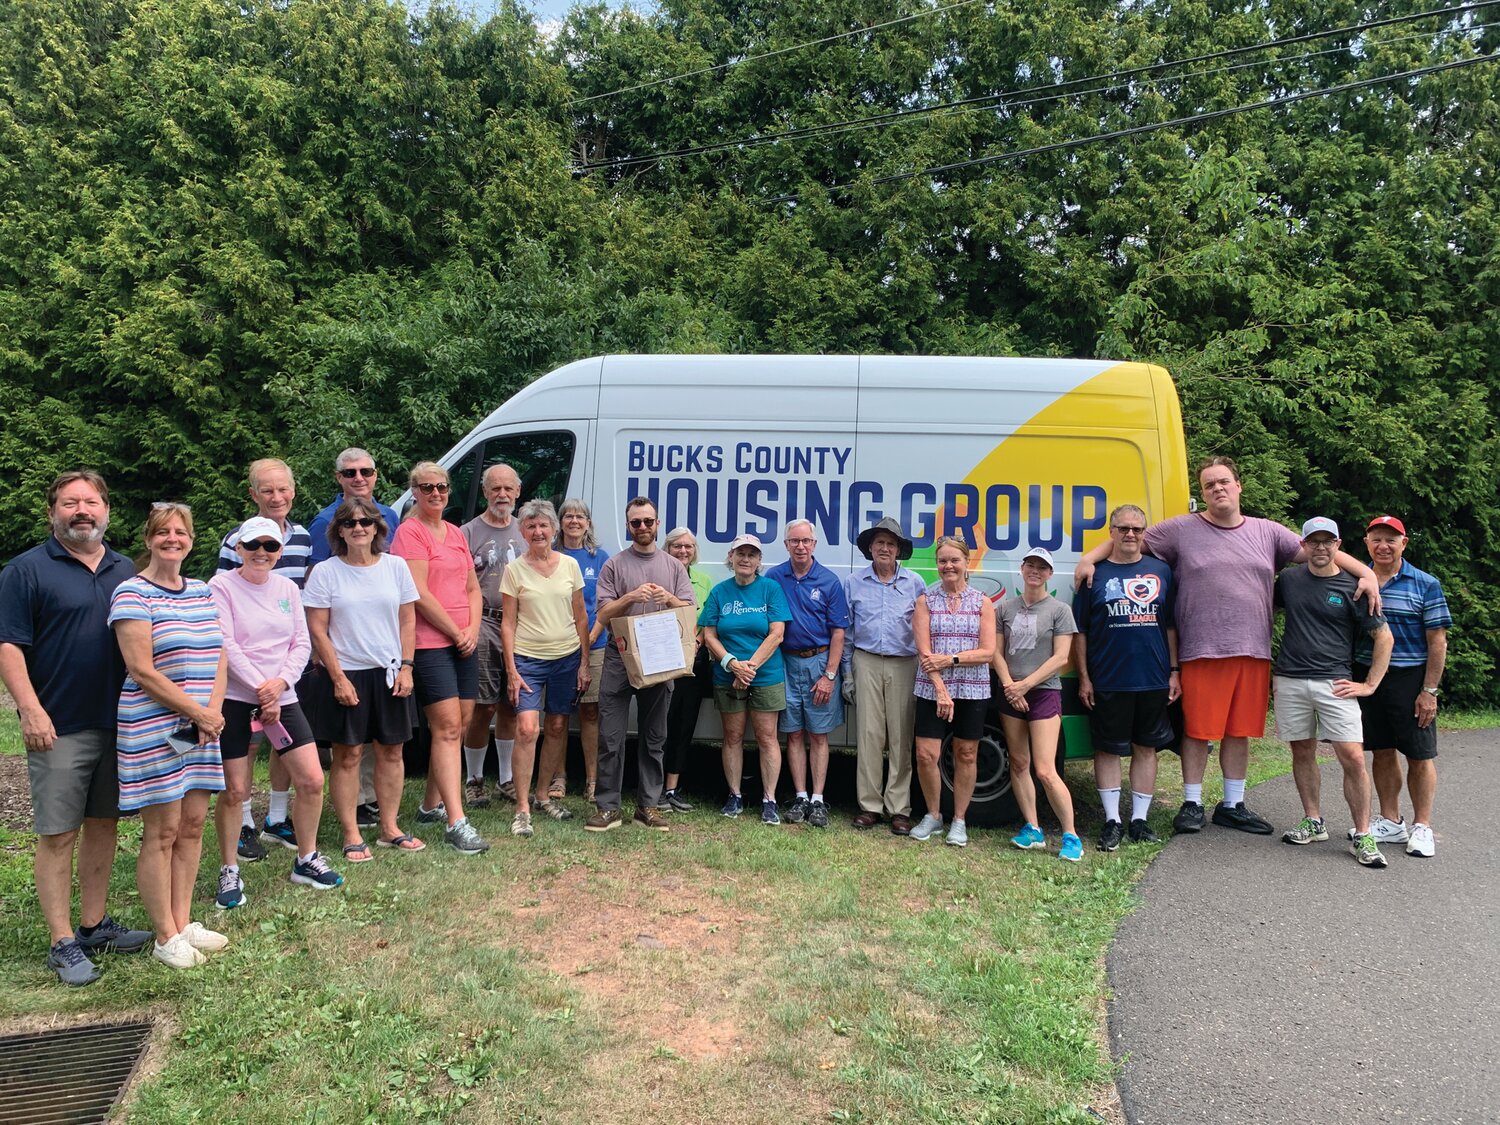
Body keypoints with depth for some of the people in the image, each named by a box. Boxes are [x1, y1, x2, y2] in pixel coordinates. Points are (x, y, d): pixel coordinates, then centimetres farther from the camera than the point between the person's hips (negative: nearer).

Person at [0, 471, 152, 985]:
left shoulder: (126, 571, 12)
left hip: (119, 724, 5)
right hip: (59, 728, -5)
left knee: (103, 825, 13)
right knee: (57, 835, 1)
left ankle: (94, 924, 26)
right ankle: (62, 943, 9)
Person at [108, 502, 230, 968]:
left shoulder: (201, 591, 11)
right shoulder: (132, 593, -9)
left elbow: (218, 655, 11)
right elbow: (142, 671, -14)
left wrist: (214, 710, -4)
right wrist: (197, 712, -12)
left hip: (202, 728, 6)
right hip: (153, 728, -6)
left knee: (192, 825, 10)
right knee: (162, 831, 0)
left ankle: (183, 922, 22)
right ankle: (166, 937, 12)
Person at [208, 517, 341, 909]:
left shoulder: (287, 588, 10)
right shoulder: (221, 586, -5)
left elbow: (302, 643, 6)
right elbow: (225, 645, -12)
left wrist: (280, 682, -10)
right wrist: (260, 689, -15)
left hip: (283, 697, 5)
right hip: (235, 699, -4)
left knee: (312, 780, 1)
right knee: (234, 790, 0)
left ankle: (306, 861, 20)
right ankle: (229, 871, 19)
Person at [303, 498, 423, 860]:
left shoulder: (395, 566, 3)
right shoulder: (325, 572, -4)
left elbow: (408, 620, 7)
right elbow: (317, 630, -5)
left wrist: (406, 667, -1)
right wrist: (338, 678, -10)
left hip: (389, 673, 3)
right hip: (345, 674, -3)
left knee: (391, 751, 8)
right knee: (348, 754, 3)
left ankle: (389, 828, 20)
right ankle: (351, 835, 13)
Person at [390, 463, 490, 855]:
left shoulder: (456, 534, 17)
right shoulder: (410, 533, -6)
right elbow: (419, 594, -13)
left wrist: (472, 629, 1)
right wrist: (455, 632, -9)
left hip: (464, 643, 8)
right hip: (430, 643, -8)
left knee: (459, 725, 10)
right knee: (448, 727, -12)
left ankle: (431, 805, 25)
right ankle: (456, 823, -13)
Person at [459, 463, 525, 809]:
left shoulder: (525, 531, 14)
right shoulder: (469, 532, 1)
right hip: (483, 625, -4)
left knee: (510, 707, 11)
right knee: (484, 708, -4)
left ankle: (506, 779, 23)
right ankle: (474, 780, 11)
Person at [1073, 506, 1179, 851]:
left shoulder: (1161, 571, 8)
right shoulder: (1095, 574, 1)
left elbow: (1171, 626, 10)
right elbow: (1079, 632, 1)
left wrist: (1174, 672, 5)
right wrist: (1084, 678, -3)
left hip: (1154, 680, 2)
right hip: (1107, 682, -2)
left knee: (1146, 748, 9)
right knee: (1108, 749, 3)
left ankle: (1140, 820, 19)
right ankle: (1112, 821, 13)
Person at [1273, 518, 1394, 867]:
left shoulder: (1352, 587, 0)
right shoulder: (1288, 579, 7)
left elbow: (1384, 636, 3)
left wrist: (1370, 684, -2)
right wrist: (1269, 668, 14)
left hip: (1334, 683, -2)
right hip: (1290, 681, 3)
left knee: (1353, 757, -9)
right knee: (1303, 751, 10)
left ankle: (1362, 836, 2)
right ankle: (1313, 823, 22)